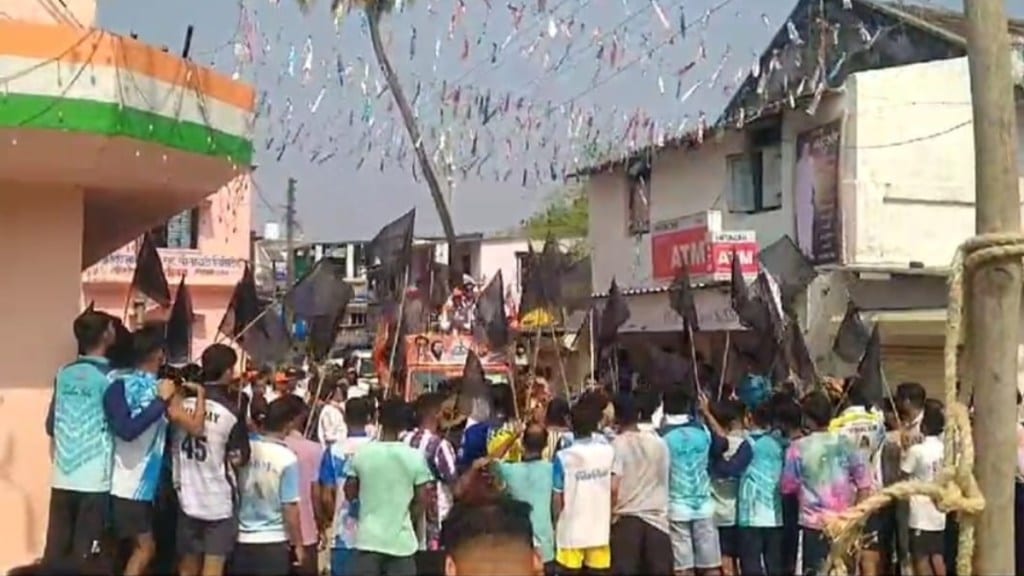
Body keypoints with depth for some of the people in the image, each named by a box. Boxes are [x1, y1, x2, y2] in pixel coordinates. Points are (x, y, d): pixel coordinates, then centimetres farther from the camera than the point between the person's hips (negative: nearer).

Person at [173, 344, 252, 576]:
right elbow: (237, 459, -8)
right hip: (219, 498, -4)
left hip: (187, 496, 4)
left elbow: (172, 447, 8)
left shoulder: (182, 403, -2)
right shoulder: (232, 410, -13)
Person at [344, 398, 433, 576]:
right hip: (402, 541, -1)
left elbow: (350, 493, 4)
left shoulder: (360, 454, -5)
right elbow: (422, 499, -3)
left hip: (368, 538, 1)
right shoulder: (415, 457, -7)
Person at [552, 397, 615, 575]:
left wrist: (555, 524, 6)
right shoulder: (608, 451, -3)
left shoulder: (563, 457, -13)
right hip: (600, 529, 3)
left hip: (571, 531, -3)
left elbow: (557, 498, -8)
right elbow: (614, 491, 5)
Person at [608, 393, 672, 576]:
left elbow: (613, 487, -17)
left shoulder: (618, 444, -8)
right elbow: (663, 479, 14)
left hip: (626, 518, -4)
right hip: (657, 517, 4)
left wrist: (609, 513, -4)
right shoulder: (659, 443, 8)